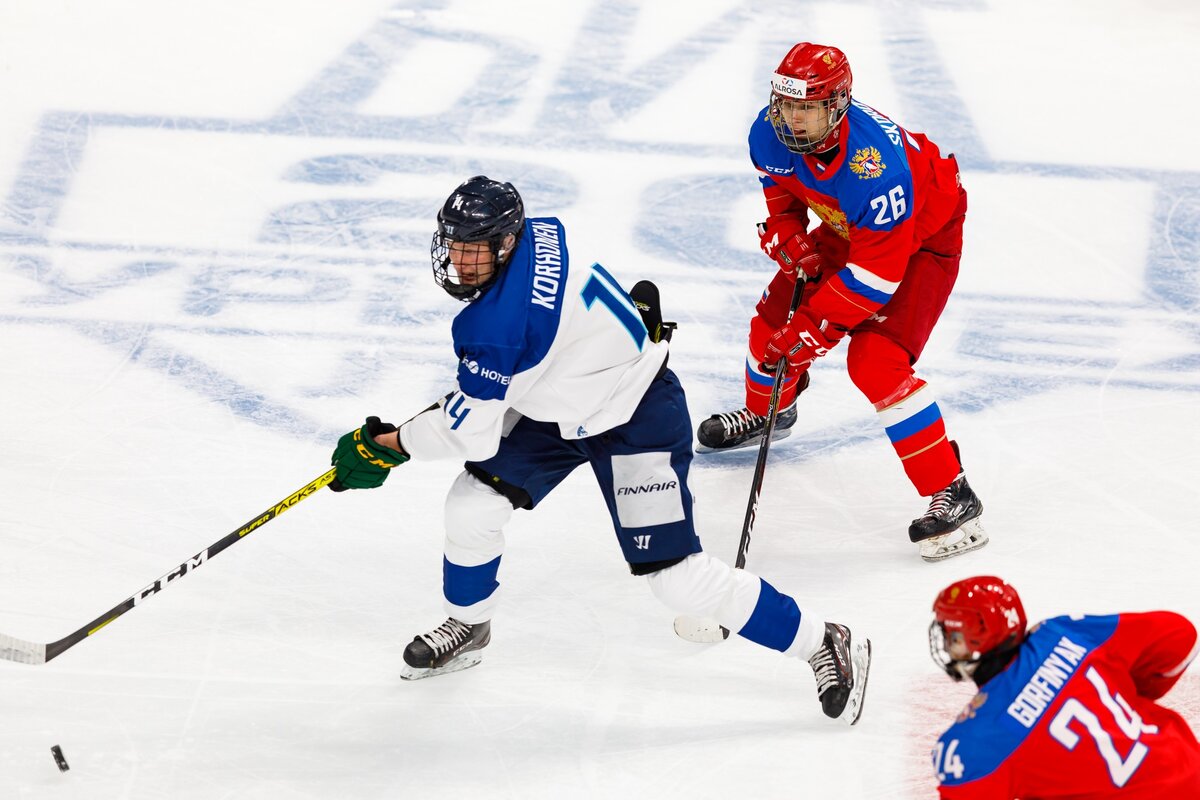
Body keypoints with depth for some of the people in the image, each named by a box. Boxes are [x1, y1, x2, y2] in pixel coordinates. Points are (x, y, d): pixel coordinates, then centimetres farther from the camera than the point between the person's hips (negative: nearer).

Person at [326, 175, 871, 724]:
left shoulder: (496, 324, -34)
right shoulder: (537, 232, -11)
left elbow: (469, 433, -25)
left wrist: (387, 444, -13)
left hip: (637, 423, -9)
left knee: (677, 577, -9)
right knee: (473, 504, 3)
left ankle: (824, 645, 4)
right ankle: (467, 626, 29)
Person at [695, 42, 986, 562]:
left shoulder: (874, 162, -41)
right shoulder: (771, 133, -20)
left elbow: (877, 272, -34)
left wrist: (814, 328, -31)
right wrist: (786, 234, -9)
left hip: (924, 236, -7)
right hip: (848, 228, 8)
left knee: (876, 361, -22)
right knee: (777, 317, 9)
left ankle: (952, 495, -19)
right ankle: (766, 410, 43)